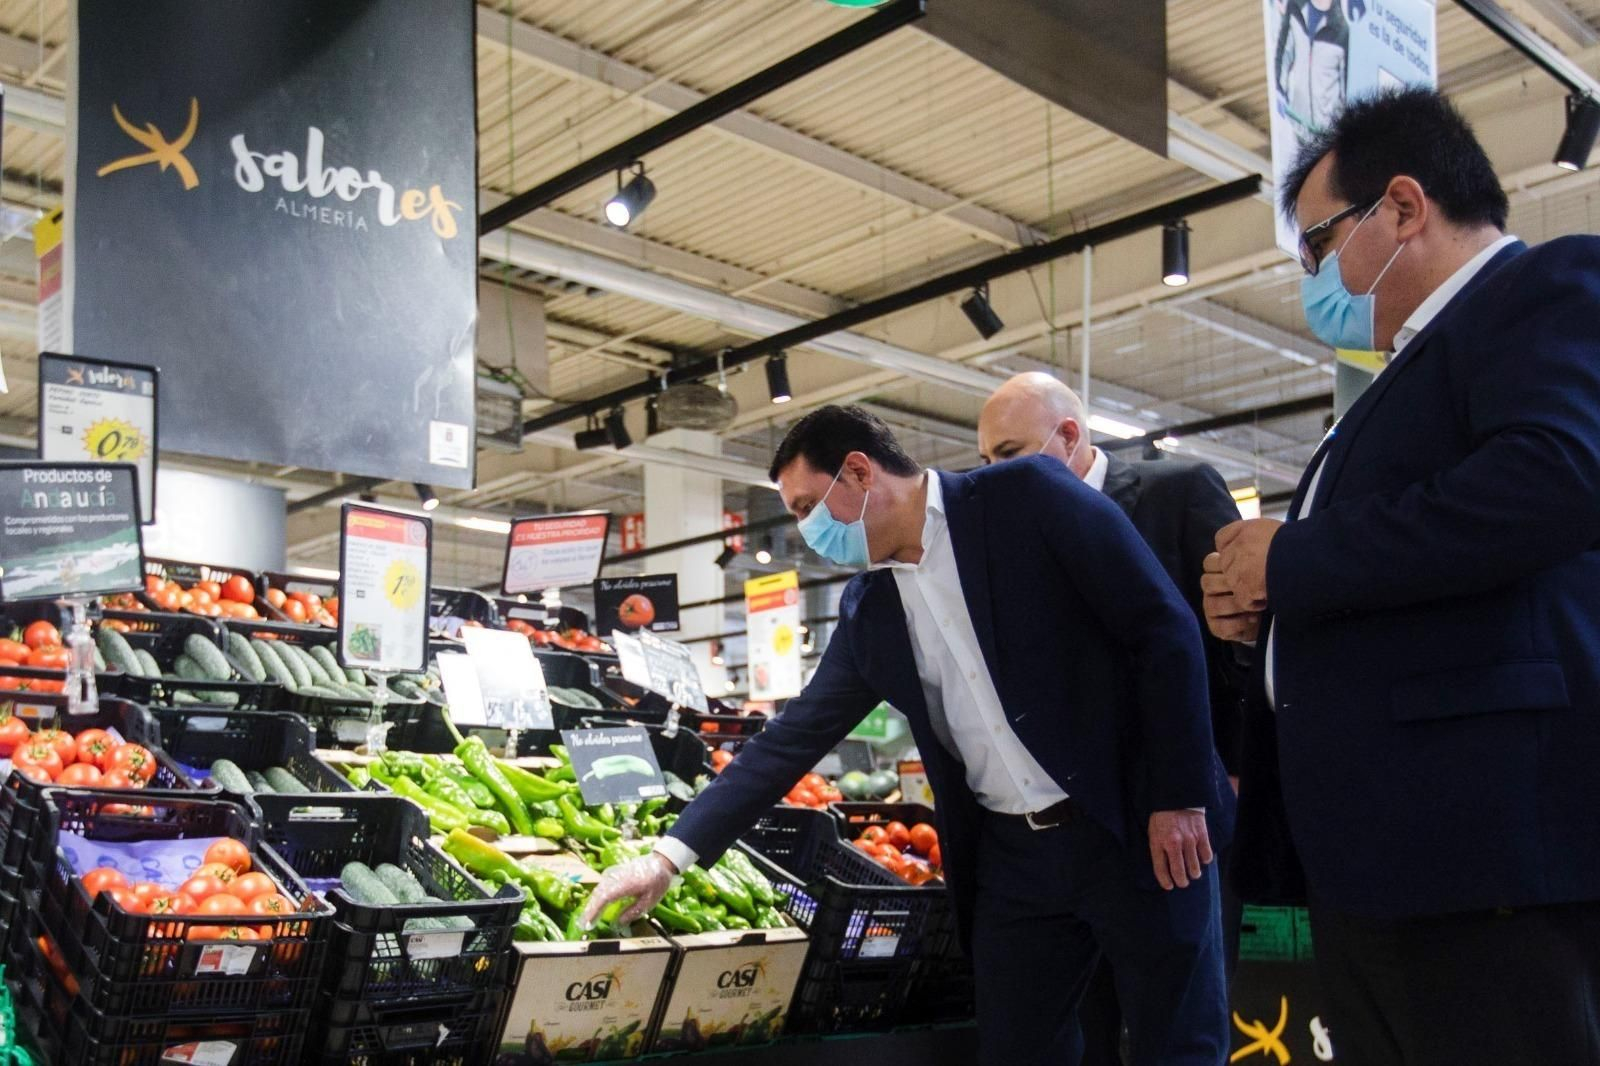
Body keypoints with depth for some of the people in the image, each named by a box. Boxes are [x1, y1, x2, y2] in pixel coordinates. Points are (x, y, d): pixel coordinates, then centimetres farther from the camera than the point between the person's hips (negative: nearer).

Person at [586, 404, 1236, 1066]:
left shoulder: (1028, 495, -8)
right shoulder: (868, 610, 8)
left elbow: (1163, 628, -10)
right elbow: (795, 737, 11)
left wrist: (1180, 796, -15)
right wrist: (672, 854, 6)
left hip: (1139, 830, -5)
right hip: (1013, 856, 5)